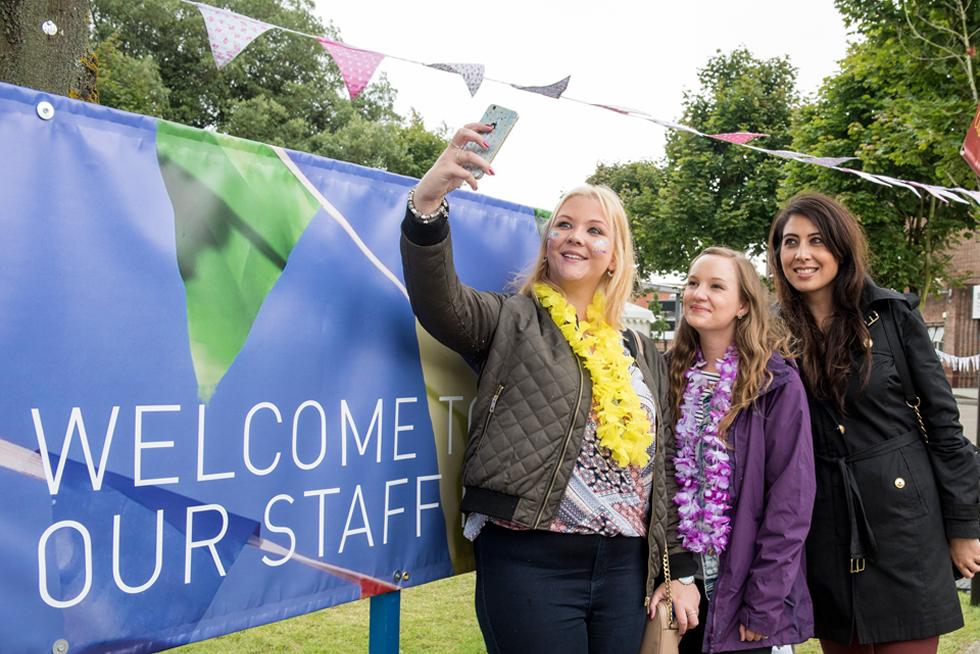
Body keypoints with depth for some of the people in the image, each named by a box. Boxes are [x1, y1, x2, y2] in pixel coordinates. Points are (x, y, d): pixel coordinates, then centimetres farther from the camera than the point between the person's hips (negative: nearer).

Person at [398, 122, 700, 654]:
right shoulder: (513, 323, 1)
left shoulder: (643, 354, 14)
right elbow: (437, 297, -20)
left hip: (625, 569, 5)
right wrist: (428, 200, -37)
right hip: (528, 562, -4)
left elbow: (663, 465, 15)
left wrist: (684, 569, 10)